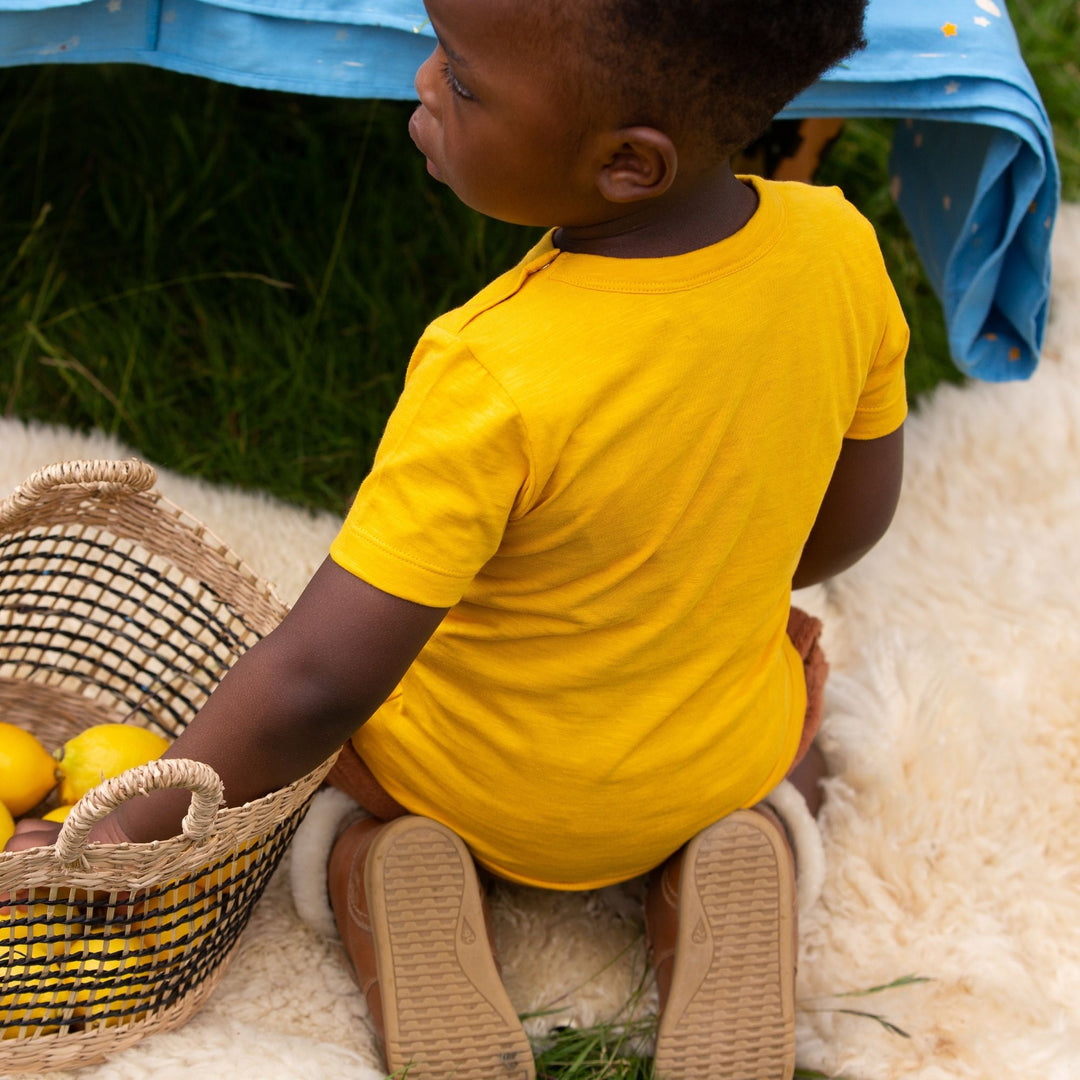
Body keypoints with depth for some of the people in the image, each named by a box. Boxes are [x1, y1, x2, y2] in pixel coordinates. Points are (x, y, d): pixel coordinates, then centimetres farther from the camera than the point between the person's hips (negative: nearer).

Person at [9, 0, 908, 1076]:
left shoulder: (495, 386, -37)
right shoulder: (837, 250, -22)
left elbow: (315, 690, -32)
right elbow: (851, 523, -4)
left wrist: (130, 832, -18)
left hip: (493, 789, -2)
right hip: (725, 762, 3)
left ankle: (399, 869, -1)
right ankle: (721, 864, 6)